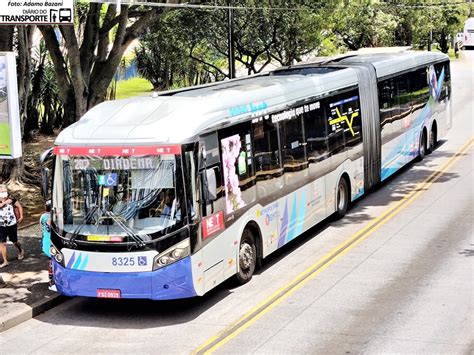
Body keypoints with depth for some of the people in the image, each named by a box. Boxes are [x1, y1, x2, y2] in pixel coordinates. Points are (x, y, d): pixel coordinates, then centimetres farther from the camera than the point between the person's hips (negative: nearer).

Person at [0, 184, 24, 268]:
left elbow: (19, 206, 11)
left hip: (12, 225, 0)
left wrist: (21, 216, 8)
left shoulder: (11, 200, -4)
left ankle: (20, 251, 46)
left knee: (15, 242, 13)